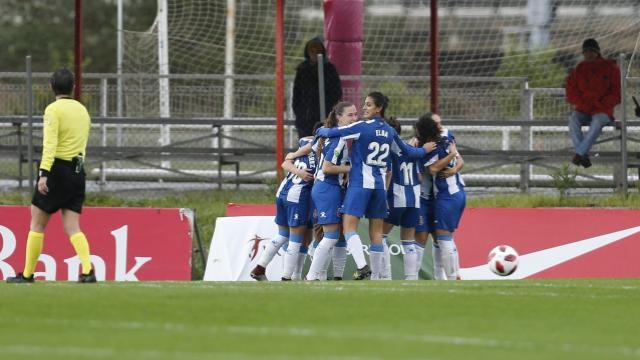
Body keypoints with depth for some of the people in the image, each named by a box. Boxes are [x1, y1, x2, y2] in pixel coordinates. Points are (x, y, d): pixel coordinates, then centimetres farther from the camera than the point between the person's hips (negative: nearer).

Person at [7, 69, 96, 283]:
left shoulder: (53, 110, -8)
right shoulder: (82, 110, 12)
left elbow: (50, 144, -18)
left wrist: (44, 173, -23)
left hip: (57, 169, -6)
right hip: (78, 172, 6)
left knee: (37, 224, 5)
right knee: (72, 227, 2)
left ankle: (27, 274, 7)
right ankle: (88, 270, -17)